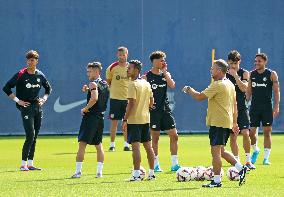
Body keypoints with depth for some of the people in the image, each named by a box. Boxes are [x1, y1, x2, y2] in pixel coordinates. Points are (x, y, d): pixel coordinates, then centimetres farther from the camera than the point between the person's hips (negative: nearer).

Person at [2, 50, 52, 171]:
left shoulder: (40, 75, 8)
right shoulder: (21, 75, -7)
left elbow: (48, 88, 26)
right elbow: (6, 88, -6)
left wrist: (44, 99, 10)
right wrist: (17, 100, -10)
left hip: (38, 107, 6)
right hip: (26, 107, -5)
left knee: (34, 137, 7)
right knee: (30, 136, -15)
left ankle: (30, 164, 12)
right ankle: (23, 164, -12)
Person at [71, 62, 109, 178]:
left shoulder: (93, 84, -12)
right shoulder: (105, 84, 13)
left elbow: (94, 99, -27)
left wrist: (85, 109, -16)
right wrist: (87, 90, 12)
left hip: (90, 116, -9)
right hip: (100, 116, 9)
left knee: (82, 143, -8)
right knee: (98, 145, 14)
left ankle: (78, 171, -13)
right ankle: (99, 171, 12)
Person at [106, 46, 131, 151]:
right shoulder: (112, 68, -3)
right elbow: (107, 83, 7)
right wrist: (112, 90, -2)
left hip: (127, 98, 2)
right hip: (115, 98, -2)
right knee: (114, 121, -1)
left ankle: (126, 144, 11)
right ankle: (112, 144, 5)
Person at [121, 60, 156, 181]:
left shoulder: (133, 84, -13)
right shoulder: (146, 84, 11)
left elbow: (131, 103, -18)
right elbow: (151, 102, 15)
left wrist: (125, 120, -16)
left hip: (134, 120, -8)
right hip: (146, 118, 8)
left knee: (135, 146, -8)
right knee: (148, 146, 11)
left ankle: (136, 174, -11)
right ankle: (151, 173, 15)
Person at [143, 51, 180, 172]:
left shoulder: (165, 74, 9)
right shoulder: (146, 77, -3)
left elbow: (172, 86, -9)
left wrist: (165, 72, -8)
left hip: (165, 109, 4)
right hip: (153, 111, -4)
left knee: (174, 136, 0)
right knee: (155, 137, 0)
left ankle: (174, 164, 6)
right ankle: (156, 165, 9)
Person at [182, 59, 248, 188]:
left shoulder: (217, 85, -15)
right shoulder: (230, 85, 14)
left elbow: (199, 97, -16)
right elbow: (234, 105, 19)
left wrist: (189, 90, 2)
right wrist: (234, 123, 24)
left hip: (218, 123, -10)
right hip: (227, 123, 10)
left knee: (216, 151, -5)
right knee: (221, 151, 17)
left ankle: (217, 181, -3)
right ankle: (241, 168, 12)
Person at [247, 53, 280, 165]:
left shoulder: (271, 74, -1)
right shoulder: (251, 74, 9)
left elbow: (276, 91, -2)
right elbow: (249, 92, 14)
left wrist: (276, 106, -11)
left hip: (267, 107, -3)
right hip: (254, 107, 3)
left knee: (267, 132, -2)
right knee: (251, 131, -1)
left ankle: (266, 158, 3)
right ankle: (255, 150, 26)